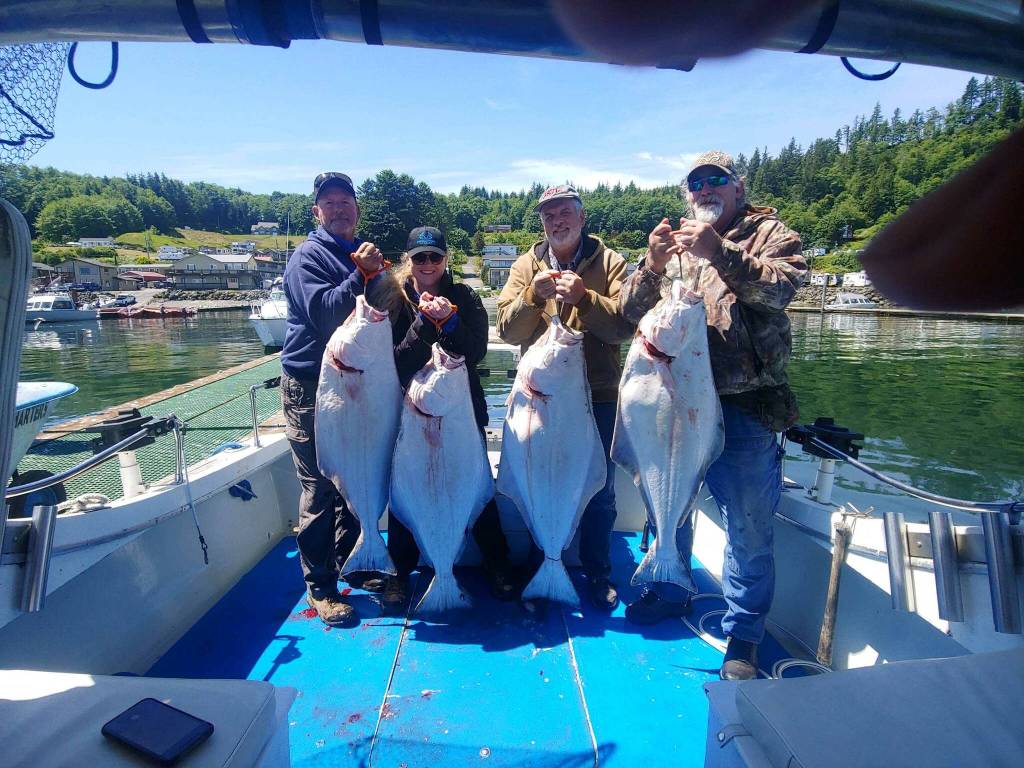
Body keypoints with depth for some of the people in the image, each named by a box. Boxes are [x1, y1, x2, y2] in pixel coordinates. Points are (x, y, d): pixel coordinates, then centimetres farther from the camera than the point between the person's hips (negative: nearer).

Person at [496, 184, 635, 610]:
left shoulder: (610, 263, -1)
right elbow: (508, 329, -5)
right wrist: (533, 296, -21)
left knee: (599, 490, 11)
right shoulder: (527, 265, 5)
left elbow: (625, 325, -13)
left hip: (598, 395, -1)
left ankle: (598, 573, 31)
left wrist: (583, 298, -25)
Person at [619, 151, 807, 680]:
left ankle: (743, 637, 21)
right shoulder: (673, 244, 14)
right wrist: (651, 267, -14)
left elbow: (780, 288, -17)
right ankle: (669, 592, 41)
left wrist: (719, 253, -29)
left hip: (744, 405, -4)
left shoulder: (769, 233, 3)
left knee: (749, 526, 3)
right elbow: (631, 311, 4)